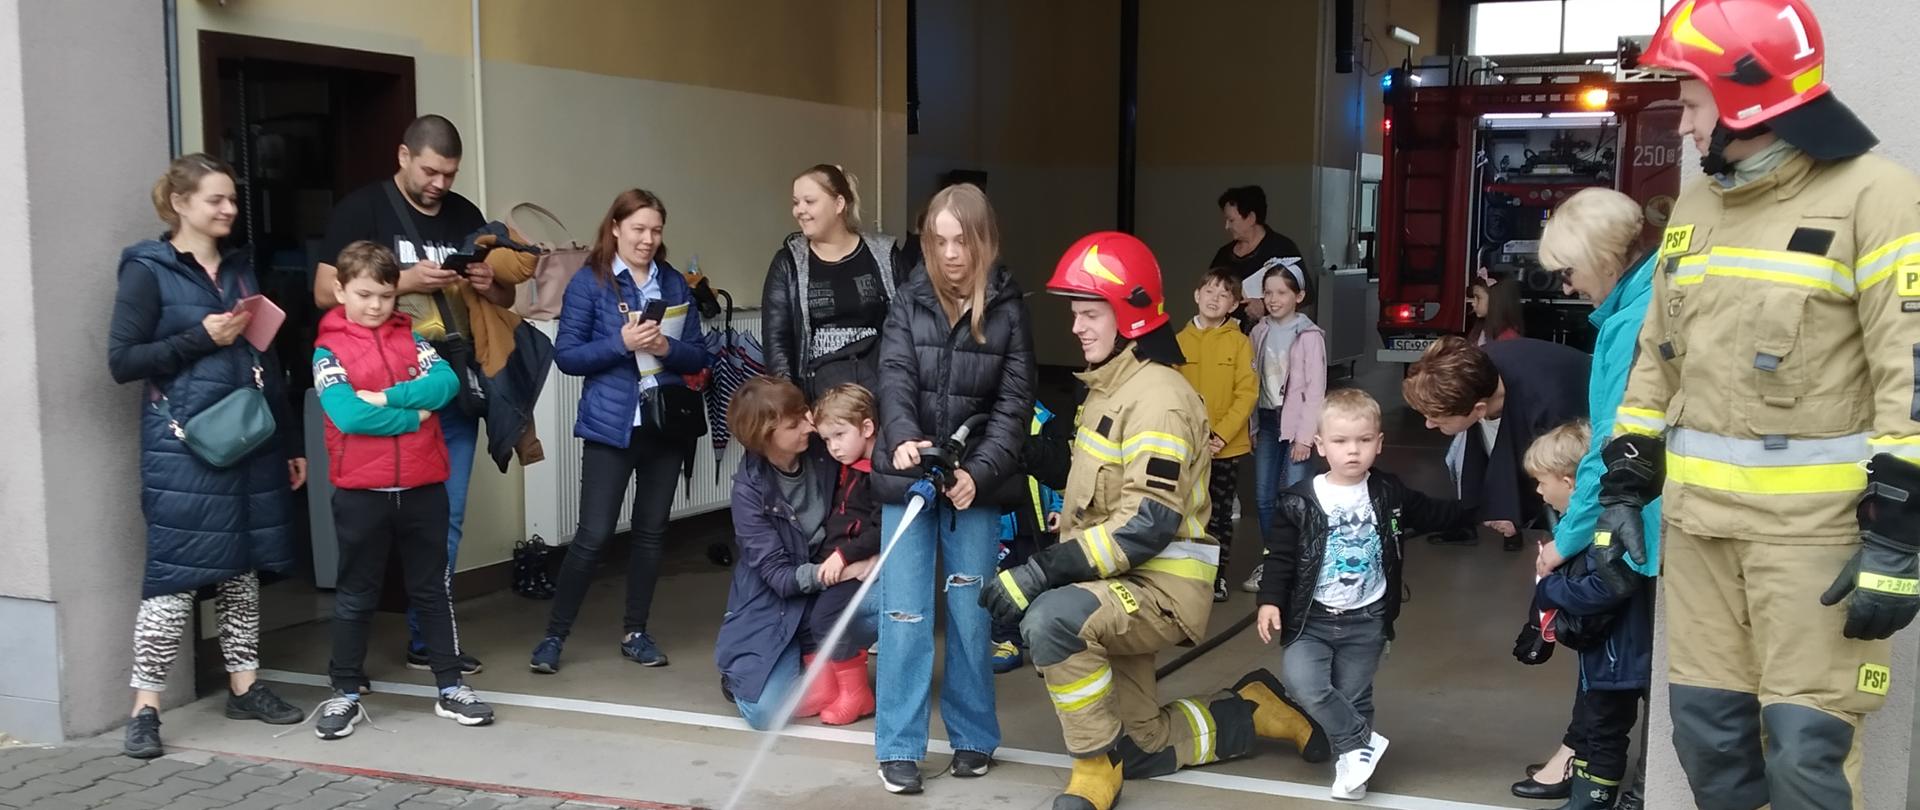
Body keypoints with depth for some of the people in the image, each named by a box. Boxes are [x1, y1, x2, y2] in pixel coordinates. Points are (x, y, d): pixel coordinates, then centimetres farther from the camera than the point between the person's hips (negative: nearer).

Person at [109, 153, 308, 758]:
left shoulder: (240, 270, 15)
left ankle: (244, 687, 22)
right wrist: (199, 338, -17)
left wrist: (291, 443, 16)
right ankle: (145, 708, 1)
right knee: (175, 572, -7)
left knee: (242, 568, 12)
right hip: (184, 445, -6)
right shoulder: (148, 271, -3)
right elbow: (122, 361, -9)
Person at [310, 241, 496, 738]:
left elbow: (446, 382, -9)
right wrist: (413, 417, -12)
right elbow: (348, 415, -18)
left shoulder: (408, 337, 7)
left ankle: (451, 689, 19)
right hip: (361, 492, -3)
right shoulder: (328, 350, -4)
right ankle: (346, 694, 20)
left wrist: (387, 397, -18)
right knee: (355, 596, 10)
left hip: (423, 486, 3)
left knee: (431, 589, 12)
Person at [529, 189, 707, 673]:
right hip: (611, 425, -4)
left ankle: (635, 632, 22)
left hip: (667, 423, 4)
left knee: (651, 531, 10)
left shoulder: (675, 284, 8)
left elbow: (698, 356, 8)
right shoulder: (589, 282, -3)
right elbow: (567, 356, -7)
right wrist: (621, 343, -20)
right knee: (594, 535, -5)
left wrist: (668, 348, -12)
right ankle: (554, 635, 8)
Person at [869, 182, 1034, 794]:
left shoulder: (1007, 310, -1)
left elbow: (1015, 404, -4)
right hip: (908, 479, 1)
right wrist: (901, 439, -30)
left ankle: (973, 736, 23)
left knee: (971, 614, 6)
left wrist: (978, 472, -18)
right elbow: (895, 379, -11)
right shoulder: (910, 301, 2)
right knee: (904, 615, -1)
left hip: (975, 482, 0)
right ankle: (900, 746, 10)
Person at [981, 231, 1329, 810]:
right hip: (1122, 585, 10)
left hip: (1166, 586, -9)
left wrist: (1044, 572, -30)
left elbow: (1148, 524, -27)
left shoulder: (1157, 397, -18)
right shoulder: (1109, 387, 12)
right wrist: (1045, 565, 6)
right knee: (1142, 750, 14)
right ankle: (1255, 710, 32)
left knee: (1051, 619, -34)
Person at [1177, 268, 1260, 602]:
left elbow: (1247, 394, -8)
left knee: (1219, 515, 8)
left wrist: (1221, 435, -15)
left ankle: (1217, 577, 21)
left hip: (1227, 447, -1)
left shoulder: (1239, 342, -4)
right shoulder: (1180, 341, 1)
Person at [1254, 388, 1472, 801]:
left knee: (1354, 697, 7)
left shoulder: (1390, 495, 0)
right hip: (1312, 617, -1)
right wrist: (1270, 601, -15)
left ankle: (1349, 762, 25)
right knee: (1300, 680, -19)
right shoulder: (1301, 501, -8)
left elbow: (1433, 514, 15)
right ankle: (1361, 742, -4)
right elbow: (1280, 555, -6)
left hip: (1366, 621, 1)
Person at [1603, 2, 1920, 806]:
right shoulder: (1695, 207, 14)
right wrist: (1624, 489, 14)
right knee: (1706, 726, 10)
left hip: (1818, 524, -7)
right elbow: (1657, 360, 19)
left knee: (1804, 745, -6)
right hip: (1699, 517, 7)